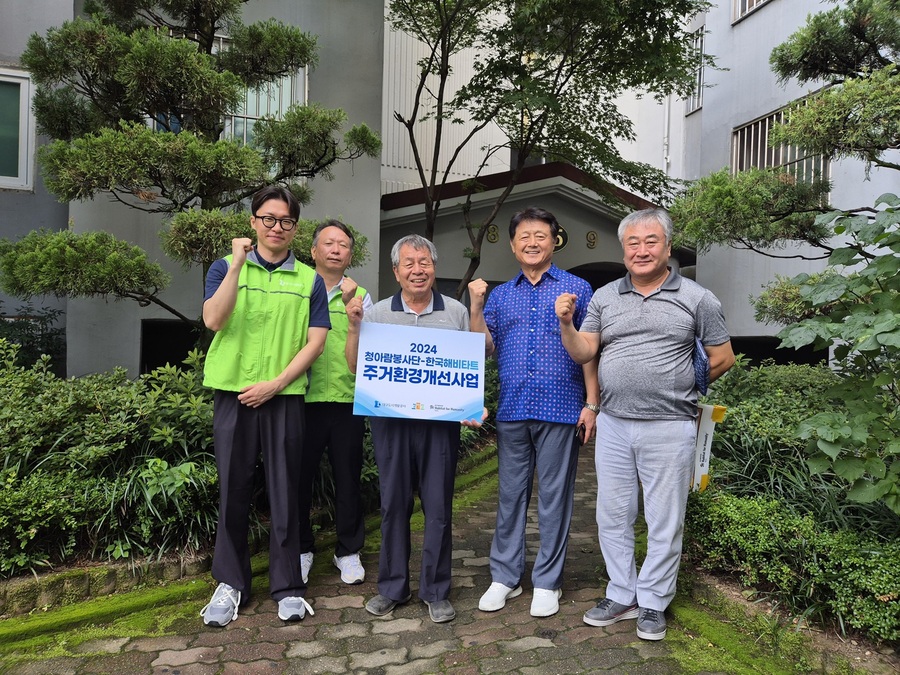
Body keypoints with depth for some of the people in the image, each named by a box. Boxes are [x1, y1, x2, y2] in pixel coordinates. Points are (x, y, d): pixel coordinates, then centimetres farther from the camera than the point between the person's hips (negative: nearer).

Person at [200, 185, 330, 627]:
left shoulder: (309, 279, 7)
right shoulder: (226, 268, 6)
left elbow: (315, 342, 1)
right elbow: (213, 320, -10)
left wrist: (274, 384, -9)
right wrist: (237, 264, -14)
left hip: (285, 397, 0)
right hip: (233, 394, 0)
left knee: (285, 493, 5)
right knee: (233, 491, 8)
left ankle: (287, 587, 18)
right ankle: (230, 583, 23)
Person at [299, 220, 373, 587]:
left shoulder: (360, 295, 8)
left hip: (348, 400, 1)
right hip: (304, 399, 0)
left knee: (348, 478, 9)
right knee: (300, 476, 8)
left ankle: (348, 551, 26)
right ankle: (302, 549, 28)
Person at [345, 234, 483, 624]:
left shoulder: (456, 312, 6)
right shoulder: (377, 313, 6)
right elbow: (356, 368, 6)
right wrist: (353, 326, -7)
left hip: (441, 421, 0)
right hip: (391, 420, 1)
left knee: (438, 507, 4)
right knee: (394, 505, 10)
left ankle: (436, 591, 19)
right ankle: (392, 587, 25)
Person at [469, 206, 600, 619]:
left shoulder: (577, 288, 5)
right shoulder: (500, 295, 14)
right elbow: (485, 350, 8)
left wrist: (592, 404, -5)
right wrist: (476, 307, -3)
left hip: (560, 410, -3)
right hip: (512, 411, 3)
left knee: (554, 496, 5)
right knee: (510, 494, 10)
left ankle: (547, 581, 19)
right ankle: (505, 577, 23)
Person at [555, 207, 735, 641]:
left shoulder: (696, 299, -1)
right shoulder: (604, 297, 8)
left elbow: (722, 358, 5)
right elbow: (583, 353, 3)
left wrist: (677, 388, 6)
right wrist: (566, 323, -14)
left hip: (668, 427, -3)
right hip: (613, 425, 4)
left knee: (664, 520, 7)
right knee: (612, 515, 12)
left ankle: (653, 604, 25)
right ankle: (622, 596, 30)